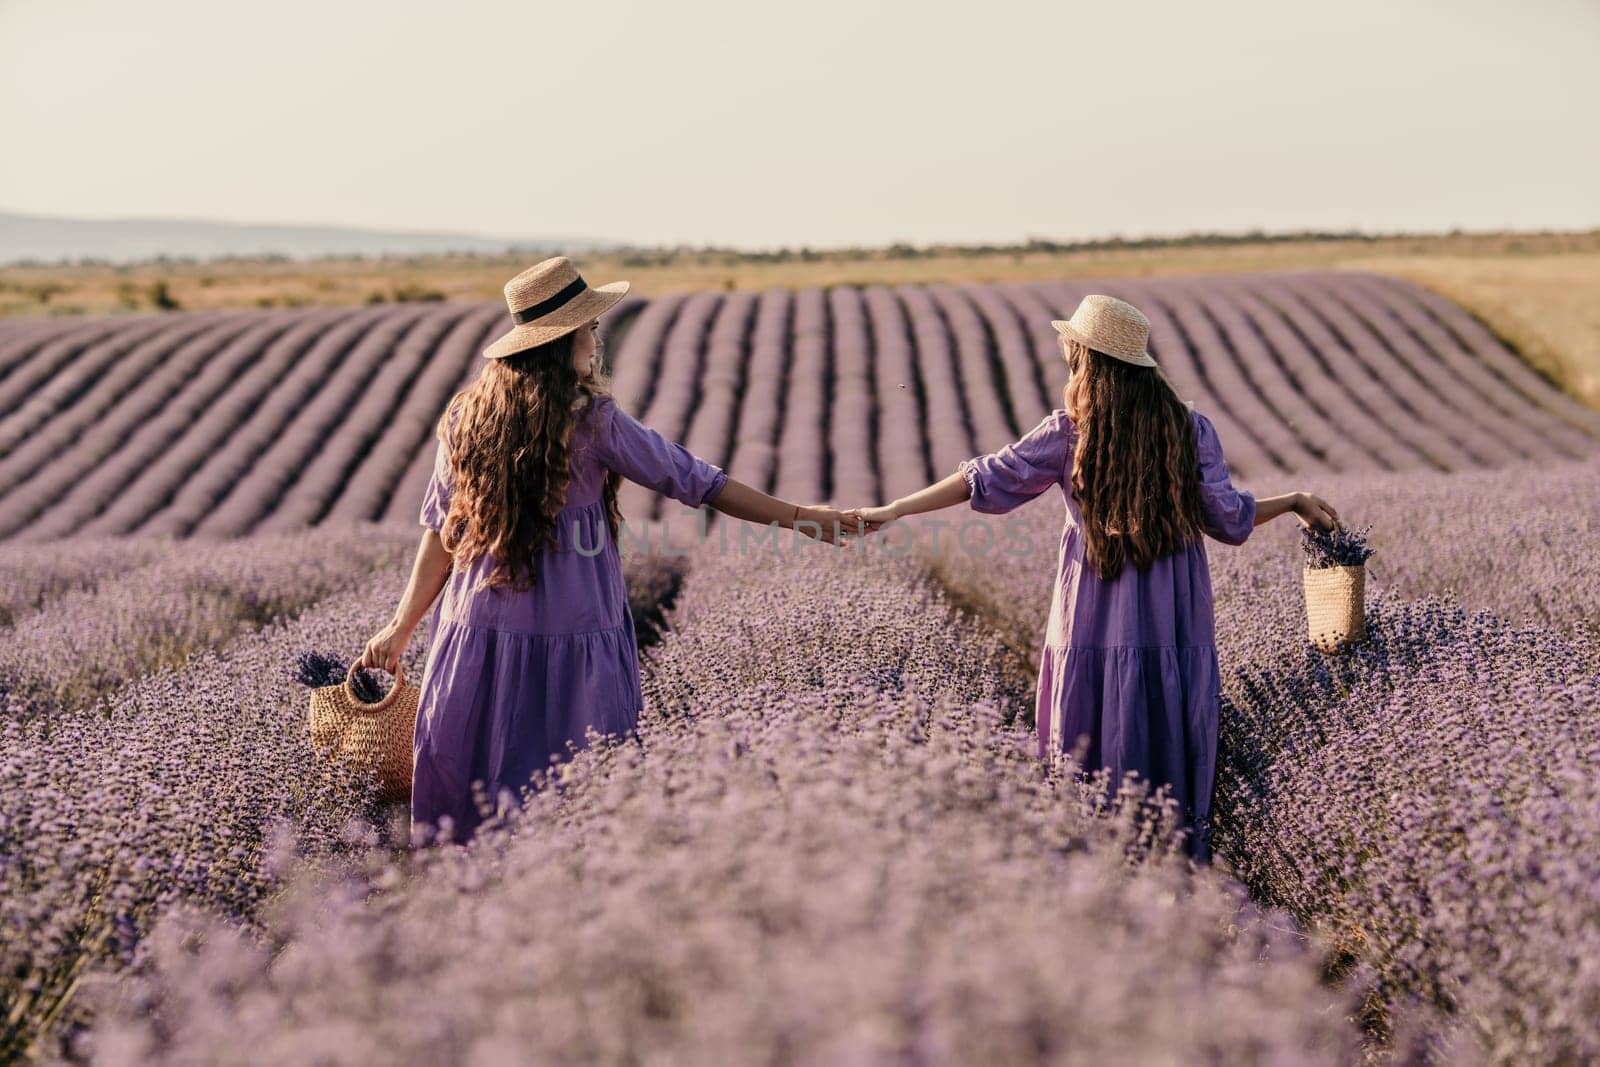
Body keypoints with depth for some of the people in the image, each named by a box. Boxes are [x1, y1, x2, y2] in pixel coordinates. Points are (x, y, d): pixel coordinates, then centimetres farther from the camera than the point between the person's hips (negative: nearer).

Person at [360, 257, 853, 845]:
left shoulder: (466, 416, 3)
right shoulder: (591, 419, -10)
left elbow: (441, 533, 6)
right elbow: (696, 481, -5)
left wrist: (401, 627, 14)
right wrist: (796, 515, 4)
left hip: (480, 630, 5)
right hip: (571, 640, -4)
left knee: (472, 787, 14)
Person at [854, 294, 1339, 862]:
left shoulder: (1070, 431, -4)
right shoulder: (1190, 428, 0)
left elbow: (988, 480, -4)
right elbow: (1230, 520, 0)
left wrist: (894, 510, 1)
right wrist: (1296, 502, 17)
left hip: (1094, 628, -1)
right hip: (1174, 629, 2)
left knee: (1093, 760, 7)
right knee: (1172, 755, 9)